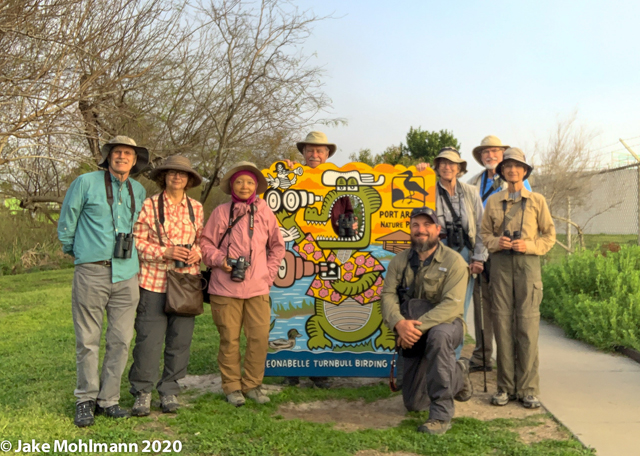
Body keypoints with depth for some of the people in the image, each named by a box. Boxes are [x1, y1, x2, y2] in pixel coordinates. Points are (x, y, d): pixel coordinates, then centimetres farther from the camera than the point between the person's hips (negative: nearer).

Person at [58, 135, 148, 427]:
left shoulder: (139, 191, 13)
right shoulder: (86, 183, 0)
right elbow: (66, 223, 8)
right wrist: (74, 251, 15)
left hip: (126, 274, 4)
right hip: (91, 272, -4)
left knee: (121, 340, 4)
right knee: (88, 340, 1)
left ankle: (108, 400, 17)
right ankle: (85, 401, 15)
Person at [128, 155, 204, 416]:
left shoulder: (196, 208, 11)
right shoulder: (149, 206, 0)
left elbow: (203, 240, 18)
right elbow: (137, 242, -3)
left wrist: (196, 252, -4)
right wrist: (166, 252, -15)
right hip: (154, 281, -3)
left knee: (180, 340, 6)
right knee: (149, 339, -3)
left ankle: (169, 391, 21)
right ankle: (142, 392, 14)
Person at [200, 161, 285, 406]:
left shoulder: (265, 213, 8)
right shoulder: (221, 212, 2)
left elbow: (277, 246, 17)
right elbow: (206, 243, 7)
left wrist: (269, 273, 8)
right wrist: (219, 260, -10)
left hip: (257, 288, 2)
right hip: (226, 288, -2)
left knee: (260, 337, 1)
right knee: (229, 339, 4)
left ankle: (252, 385, 17)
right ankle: (232, 386, 19)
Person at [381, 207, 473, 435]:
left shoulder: (453, 261, -13)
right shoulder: (400, 261, 1)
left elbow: (452, 304, -24)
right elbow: (388, 295, -8)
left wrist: (419, 326, -33)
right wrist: (399, 323, -29)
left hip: (446, 324, -4)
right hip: (410, 333, 5)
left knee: (438, 335, -43)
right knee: (413, 403, 8)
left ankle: (441, 416, -30)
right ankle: (457, 375, 38)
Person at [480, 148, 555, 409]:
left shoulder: (537, 201, 10)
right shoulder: (493, 201, 13)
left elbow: (550, 235, 10)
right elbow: (484, 233, 16)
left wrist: (530, 245, -7)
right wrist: (496, 242, -4)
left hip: (527, 262, -1)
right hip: (501, 263, 2)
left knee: (528, 324, -7)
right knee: (502, 322, -1)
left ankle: (528, 389, 1)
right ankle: (506, 387, 7)